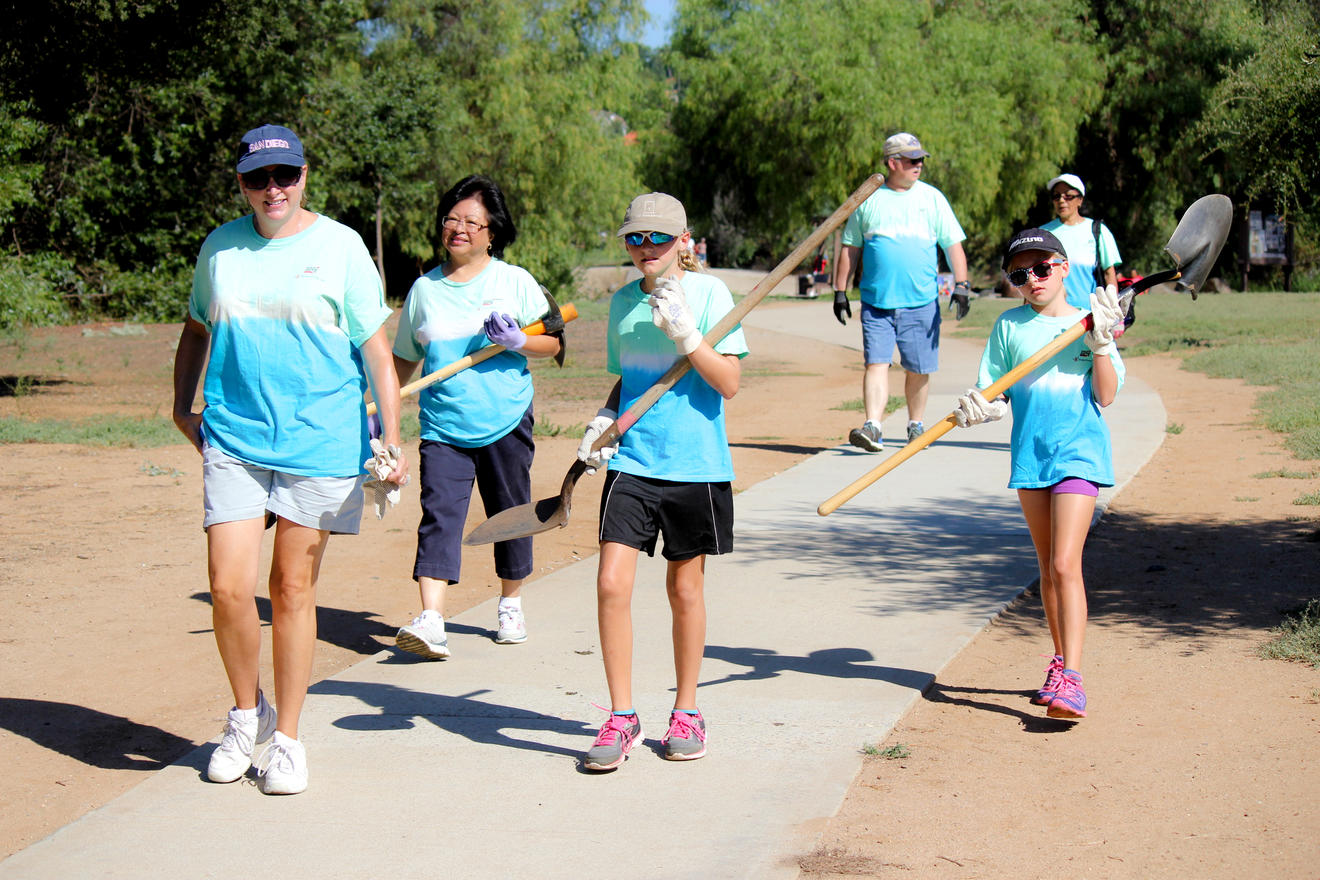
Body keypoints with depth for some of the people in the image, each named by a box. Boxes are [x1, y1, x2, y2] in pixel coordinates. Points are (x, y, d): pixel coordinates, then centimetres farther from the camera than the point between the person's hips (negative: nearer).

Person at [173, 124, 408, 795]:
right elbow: (196, 330, 24)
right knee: (228, 588, -6)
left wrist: (390, 436, -9)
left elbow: (376, 349, -1)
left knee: (293, 588, 4)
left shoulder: (340, 247, -1)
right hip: (234, 443, 2)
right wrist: (183, 409, 17)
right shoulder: (219, 248, 8)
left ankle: (287, 738, 19)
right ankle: (247, 713, 20)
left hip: (320, 445, -2)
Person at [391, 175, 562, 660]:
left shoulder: (515, 281, 2)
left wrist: (519, 343, -16)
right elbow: (404, 359, 17)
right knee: (438, 515, -14)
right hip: (442, 427, 1)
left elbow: (553, 342, 3)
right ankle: (431, 623, -23)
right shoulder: (424, 288, 9)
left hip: (506, 423, -1)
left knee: (510, 515, 11)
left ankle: (511, 604, 31)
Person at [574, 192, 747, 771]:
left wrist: (685, 334, -21)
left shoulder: (709, 294, -5)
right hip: (631, 461, 3)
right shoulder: (624, 302, 9)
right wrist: (603, 420, 3)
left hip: (695, 464, -3)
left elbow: (729, 382, -11)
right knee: (611, 583, -8)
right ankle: (621, 717, 5)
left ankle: (686, 712, 25)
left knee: (685, 587, 8)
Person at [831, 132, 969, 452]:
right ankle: (872, 428, -17)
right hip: (876, 302, -1)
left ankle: (916, 426, 21)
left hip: (921, 302, 1)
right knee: (876, 363, -10)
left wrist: (961, 284, -5)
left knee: (919, 368, 5)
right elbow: (850, 248, 12)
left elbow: (953, 244, 7)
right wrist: (840, 291, 7)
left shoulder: (932, 198, 8)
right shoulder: (868, 199, 7)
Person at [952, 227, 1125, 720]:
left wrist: (1100, 342, -12)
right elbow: (995, 392, 7)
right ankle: (1060, 661, 27)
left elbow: (1106, 396, -2)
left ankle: (1071, 680, -17)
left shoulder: (1090, 322, 3)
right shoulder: (1009, 327, 8)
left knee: (1065, 564, -14)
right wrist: (979, 408, -14)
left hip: (1079, 452, -3)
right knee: (1047, 566, 12)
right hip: (1030, 454, 4)